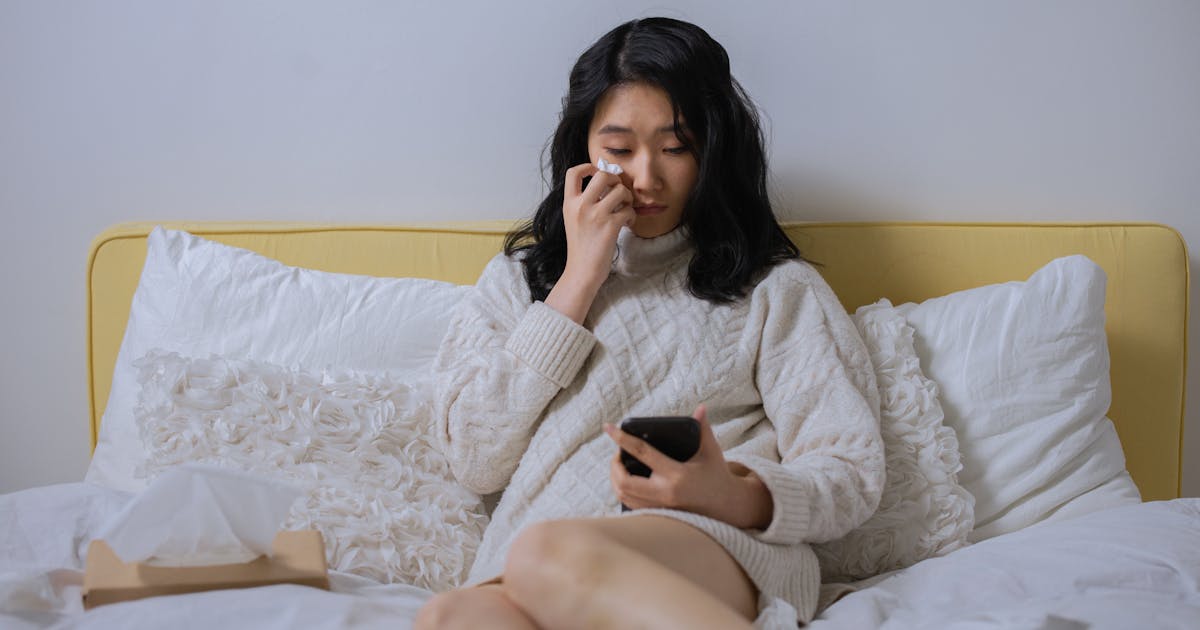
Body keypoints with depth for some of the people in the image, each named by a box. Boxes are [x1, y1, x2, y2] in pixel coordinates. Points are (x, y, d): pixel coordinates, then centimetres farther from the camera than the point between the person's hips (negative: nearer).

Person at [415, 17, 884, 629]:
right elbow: (475, 461, 10)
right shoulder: (520, 276, 25)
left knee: (547, 557, -39)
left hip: (724, 549, -3)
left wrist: (734, 494, -17)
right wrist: (580, 281, 9)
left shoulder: (776, 287, 19)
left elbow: (851, 474, 8)